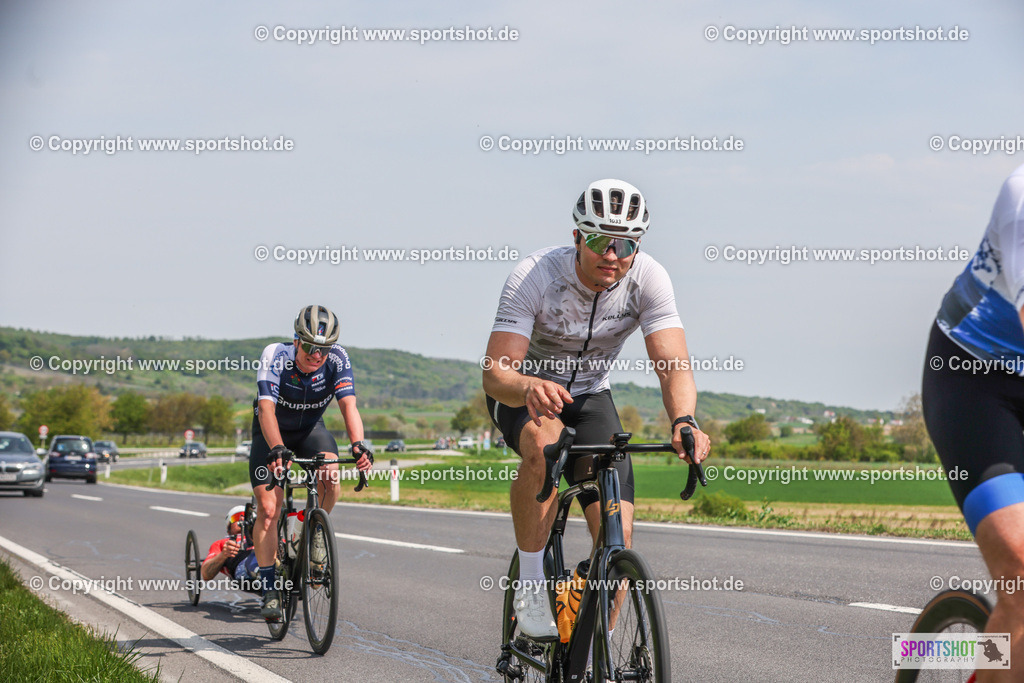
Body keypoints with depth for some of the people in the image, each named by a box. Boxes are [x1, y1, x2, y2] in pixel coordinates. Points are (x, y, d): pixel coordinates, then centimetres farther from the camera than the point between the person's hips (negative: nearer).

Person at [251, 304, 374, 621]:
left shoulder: (337, 360, -26)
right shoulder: (276, 356, -31)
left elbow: (349, 405, -35)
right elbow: (266, 408, -41)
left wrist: (359, 445, -53)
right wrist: (277, 449, -58)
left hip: (310, 429, 1)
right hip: (272, 432, -1)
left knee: (330, 476, -30)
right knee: (268, 509, -13)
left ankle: (317, 530, -1)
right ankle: (269, 590, -3)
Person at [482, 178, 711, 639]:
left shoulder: (648, 279, -23)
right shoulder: (535, 276, -31)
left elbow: (673, 365, -31)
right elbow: (495, 372, -37)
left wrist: (683, 422, -52)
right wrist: (528, 386, -61)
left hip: (589, 393, 3)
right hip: (523, 393, -3)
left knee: (617, 537, -13)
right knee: (544, 440, -39)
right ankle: (531, 587, -22)